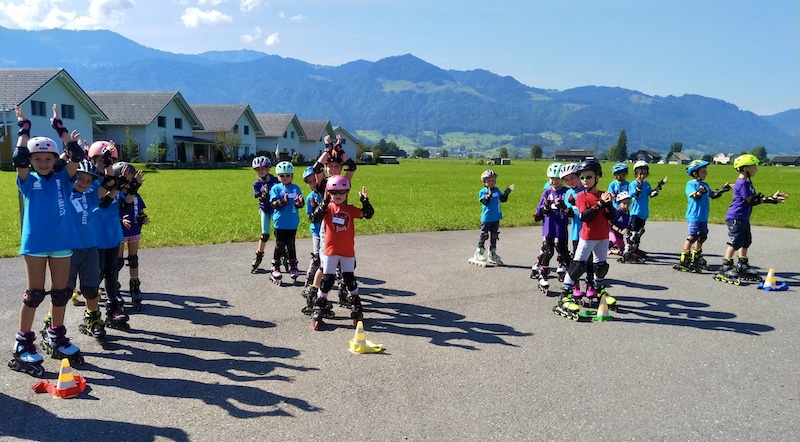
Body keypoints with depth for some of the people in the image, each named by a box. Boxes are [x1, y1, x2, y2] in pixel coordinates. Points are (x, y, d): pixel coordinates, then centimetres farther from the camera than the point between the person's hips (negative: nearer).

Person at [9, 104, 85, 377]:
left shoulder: (63, 178, 6)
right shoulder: (28, 180, 3)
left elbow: (76, 156, -5)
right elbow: (18, 160, -15)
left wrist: (60, 128, 0)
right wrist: (24, 130, -8)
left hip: (61, 242, 2)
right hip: (35, 243, -2)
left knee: (61, 292, 10)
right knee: (34, 293, 2)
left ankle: (56, 337, 25)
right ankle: (23, 344, 11)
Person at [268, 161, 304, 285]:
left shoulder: (296, 188, 4)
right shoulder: (275, 188, -2)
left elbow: (301, 204, 0)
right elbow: (273, 204, -11)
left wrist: (299, 202, -23)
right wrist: (282, 202, -30)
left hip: (292, 223, 2)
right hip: (280, 223, -2)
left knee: (291, 245, 12)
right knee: (279, 246, 5)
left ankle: (293, 267, 24)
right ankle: (275, 268, 16)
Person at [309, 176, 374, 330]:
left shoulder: (350, 209, 3)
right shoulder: (327, 207, -4)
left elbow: (368, 214, -3)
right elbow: (316, 218, -21)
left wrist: (365, 200, -16)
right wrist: (325, 202, -28)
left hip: (348, 252, 2)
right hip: (330, 251, -2)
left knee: (350, 280, 11)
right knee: (327, 280, 2)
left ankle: (356, 306, 26)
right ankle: (319, 309, 14)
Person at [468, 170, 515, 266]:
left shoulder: (497, 190, 7)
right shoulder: (482, 191, -9)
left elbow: (503, 199, 7)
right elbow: (484, 202, -20)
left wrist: (506, 193, -7)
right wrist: (489, 195, -35)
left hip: (496, 218, 5)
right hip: (486, 218, -5)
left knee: (494, 235, 12)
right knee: (484, 235, -1)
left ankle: (492, 253, 23)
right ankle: (479, 253, 8)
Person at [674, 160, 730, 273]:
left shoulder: (705, 185, 14)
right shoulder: (690, 184, -7)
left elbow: (712, 195, 21)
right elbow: (694, 196, -21)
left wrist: (722, 190, 13)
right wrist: (700, 192, -41)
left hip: (703, 217, 8)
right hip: (694, 216, -8)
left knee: (702, 237, 12)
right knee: (692, 237, -8)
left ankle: (695, 259, 24)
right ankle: (683, 261, -3)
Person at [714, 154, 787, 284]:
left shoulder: (747, 182, 14)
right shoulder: (742, 183, -17)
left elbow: (756, 198, 15)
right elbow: (752, 201, -19)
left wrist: (772, 197, 7)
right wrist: (770, 199, -17)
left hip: (743, 218, 10)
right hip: (735, 218, -10)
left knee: (745, 242, 16)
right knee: (734, 243, -8)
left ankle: (742, 267, 25)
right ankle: (725, 269, -3)